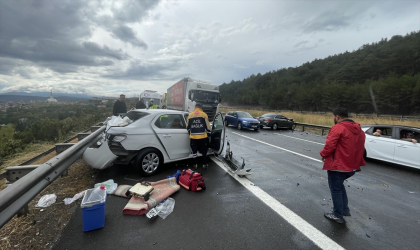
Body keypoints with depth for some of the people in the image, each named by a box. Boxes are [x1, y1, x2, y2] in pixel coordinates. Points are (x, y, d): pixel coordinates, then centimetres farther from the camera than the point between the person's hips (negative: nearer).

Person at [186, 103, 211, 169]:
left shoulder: (190, 115, 5)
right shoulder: (204, 114, -2)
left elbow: (188, 127, 11)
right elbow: (207, 126, 0)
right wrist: (208, 130, 20)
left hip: (193, 137, 2)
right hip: (203, 136, -2)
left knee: (194, 151, 14)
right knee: (204, 151, 13)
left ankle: (195, 165, 23)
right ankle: (204, 165, 22)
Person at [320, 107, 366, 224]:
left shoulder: (338, 128, -18)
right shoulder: (359, 130, 10)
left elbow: (329, 146, -23)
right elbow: (361, 148, 15)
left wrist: (323, 154, -5)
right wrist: (357, 162, 23)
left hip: (337, 166, -9)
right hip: (351, 166, 9)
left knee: (335, 189, 6)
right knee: (339, 186, 27)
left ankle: (338, 215, 19)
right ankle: (345, 209, 33)